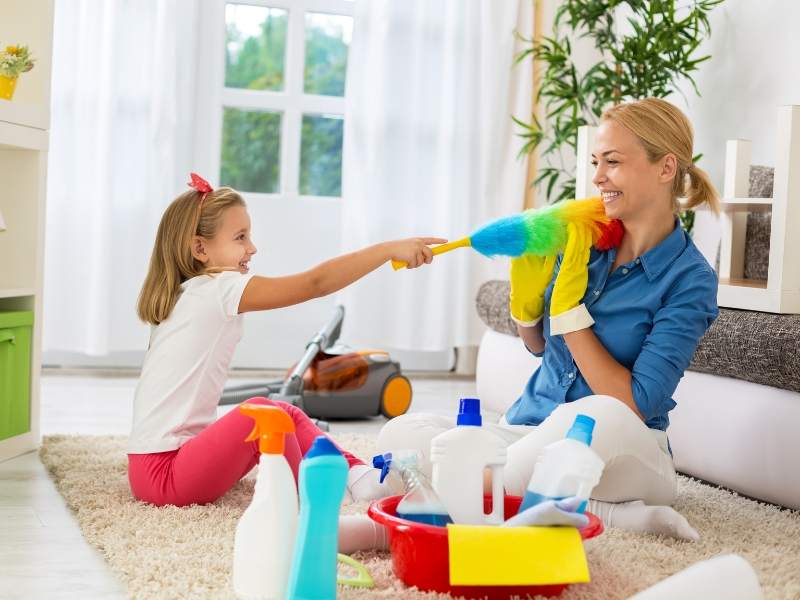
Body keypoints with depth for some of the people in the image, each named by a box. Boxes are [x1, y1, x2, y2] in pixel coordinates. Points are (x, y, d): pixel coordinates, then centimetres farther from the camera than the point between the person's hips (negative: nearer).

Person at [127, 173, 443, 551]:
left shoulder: (188, 294, 13)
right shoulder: (218, 289, -15)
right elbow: (314, 284, -21)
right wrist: (390, 249, -20)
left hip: (181, 454, 10)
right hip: (163, 473, -10)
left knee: (288, 415, 15)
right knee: (263, 413, -28)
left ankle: (355, 474, 1)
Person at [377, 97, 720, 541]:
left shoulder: (689, 279, -11)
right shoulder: (584, 237, 3)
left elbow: (635, 407, -17)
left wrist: (568, 306, -16)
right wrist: (525, 294, -5)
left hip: (625, 454, -6)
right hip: (530, 431, 6)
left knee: (602, 416, -41)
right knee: (399, 434, -18)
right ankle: (597, 513, -26)